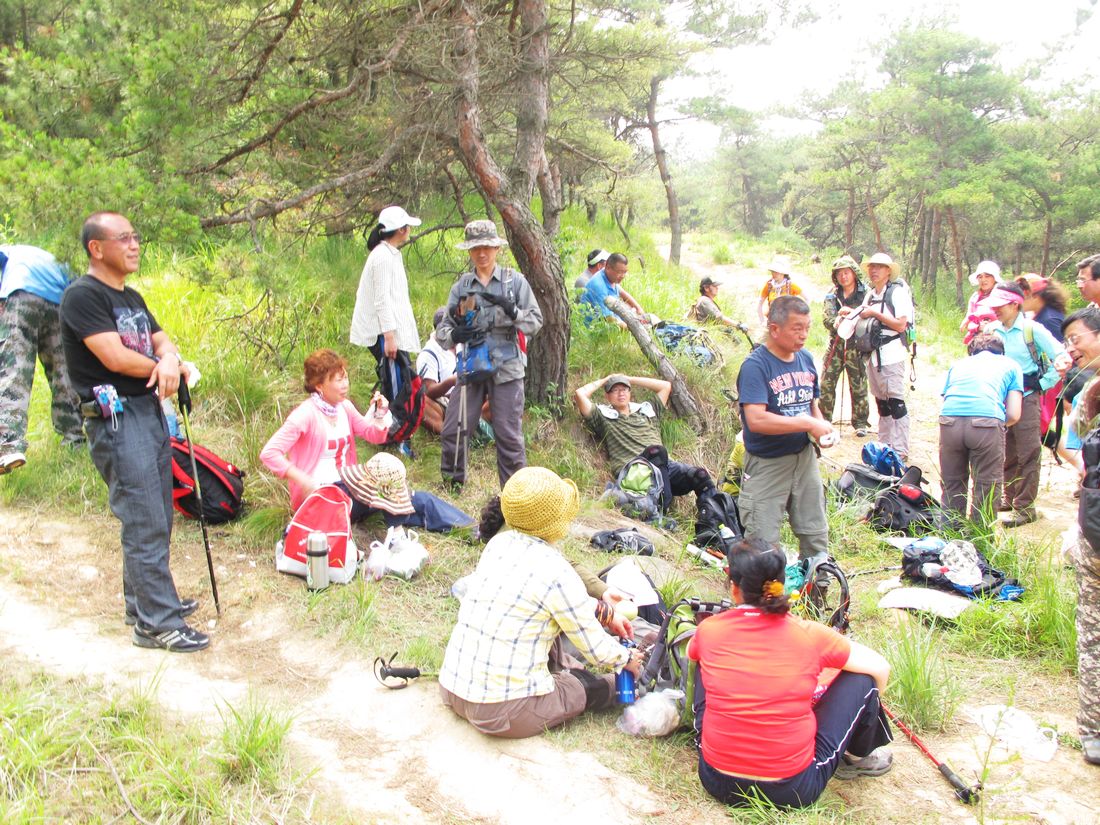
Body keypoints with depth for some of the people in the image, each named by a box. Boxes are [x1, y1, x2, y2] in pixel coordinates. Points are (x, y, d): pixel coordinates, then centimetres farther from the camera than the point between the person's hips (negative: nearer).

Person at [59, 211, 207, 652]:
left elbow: (161, 339, 12)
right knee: (145, 523, -8)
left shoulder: (132, 297, 18)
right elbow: (115, 356, -19)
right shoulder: (83, 296, -10)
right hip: (116, 418, -9)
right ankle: (157, 624, -1)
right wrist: (160, 367, -3)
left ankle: (144, 602, 29)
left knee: (155, 518, 15)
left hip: (151, 410, 9)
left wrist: (170, 359, -12)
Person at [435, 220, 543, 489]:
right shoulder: (461, 286, 8)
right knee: (453, 431, 4)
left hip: (506, 367, -2)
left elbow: (536, 322, -1)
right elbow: (443, 328, 7)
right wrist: (453, 335, -17)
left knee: (509, 435, 0)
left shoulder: (515, 280, 1)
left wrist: (511, 309, -19)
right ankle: (451, 484, 23)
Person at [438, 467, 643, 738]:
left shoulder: (499, 543, 0)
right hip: (504, 712, -6)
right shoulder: (556, 573, -19)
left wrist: (596, 606, 29)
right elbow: (596, 649, -6)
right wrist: (626, 659, 15)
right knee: (593, 685, 17)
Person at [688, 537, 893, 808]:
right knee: (862, 678, 9)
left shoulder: (709, 629, -6)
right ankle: (858, 758, 35)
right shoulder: (809, 634, -12)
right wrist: (868, 706, 23)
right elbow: (881, 669, 2)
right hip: (794, 791, -2)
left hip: (717, 783, 2)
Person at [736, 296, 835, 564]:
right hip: (767, 464, -7)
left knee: (816, 536, 15)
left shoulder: (806, 359, 5)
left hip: (804, 458, 7)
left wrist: (823, 427, -5)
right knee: (764, 543, 1)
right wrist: (809, 424, -23)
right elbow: (756, 420, -28)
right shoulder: (755, 366, -17)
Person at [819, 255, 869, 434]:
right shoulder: (832, 296, 9)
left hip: (856, 347, -3)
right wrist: (836, 322, -23)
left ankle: (860, 422, 16)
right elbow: (826, 318, -2)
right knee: (826, 384, 2)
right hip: (835, 344, 3)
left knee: (858, 386, 4)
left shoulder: (865, 294, -2)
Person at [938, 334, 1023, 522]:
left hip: (950, 421, 3)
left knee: (952, 485, 18)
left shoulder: (958, 365, 33)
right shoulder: (1011, 365, 26)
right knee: (987, 487, 11)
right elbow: (1013, 415, 16)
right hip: (987, 420, -3)